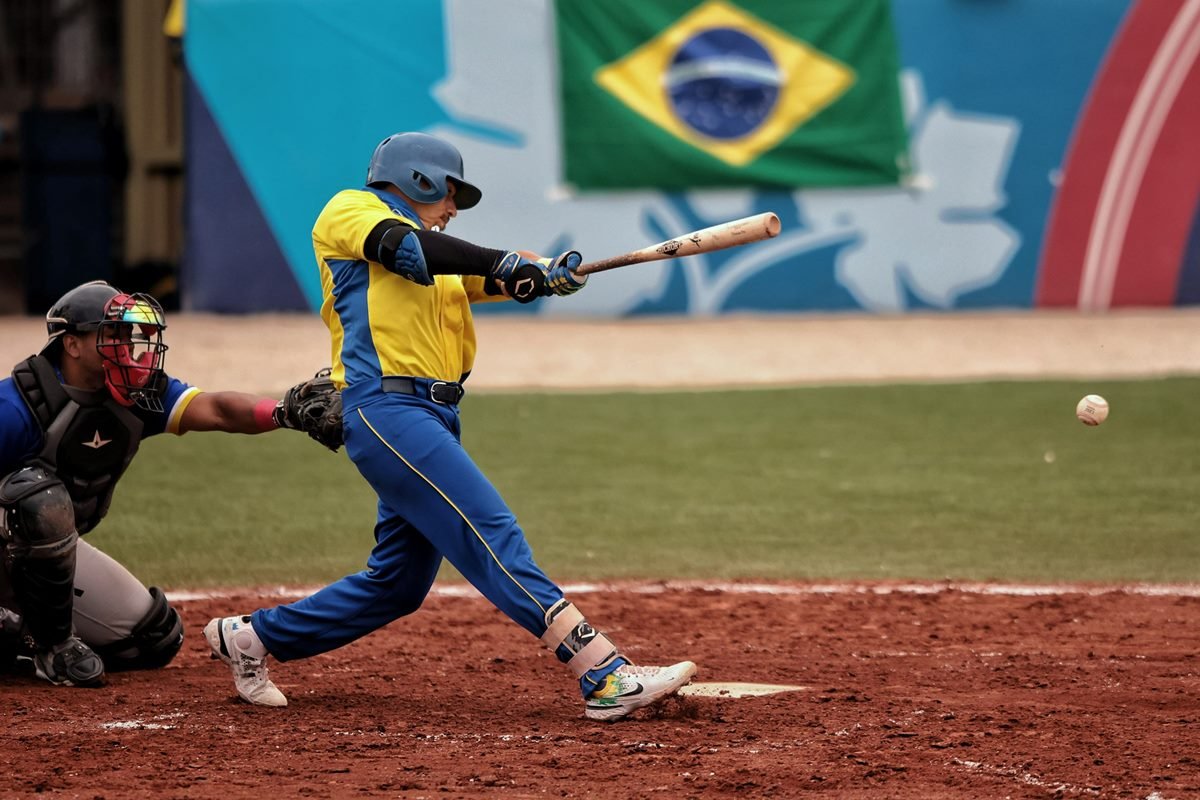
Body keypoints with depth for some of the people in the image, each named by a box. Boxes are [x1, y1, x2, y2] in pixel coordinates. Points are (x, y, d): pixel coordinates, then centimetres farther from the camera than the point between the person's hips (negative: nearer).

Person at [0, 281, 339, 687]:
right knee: (42, 495, -39)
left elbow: (215, 410, -22)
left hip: (52, 553, 7)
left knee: (156, 638, 6)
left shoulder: (139, 395, -8)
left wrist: (283, 413, -42)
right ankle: (52, 645, -20)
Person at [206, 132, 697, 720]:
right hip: (385, 408, -9)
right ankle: (606, 676, -26)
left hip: (434, 419, 9)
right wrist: (499, 262, -21)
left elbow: (499, 276, 10)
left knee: (399, 583, 10)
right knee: (493, 535, -18)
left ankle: (251, 636, 25)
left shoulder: (441, 265, 28)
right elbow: (403, 247, -13)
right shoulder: (349, 210, 7)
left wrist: (550, 274, -11)